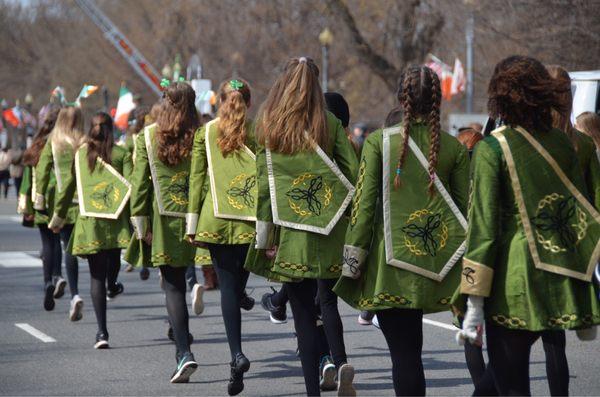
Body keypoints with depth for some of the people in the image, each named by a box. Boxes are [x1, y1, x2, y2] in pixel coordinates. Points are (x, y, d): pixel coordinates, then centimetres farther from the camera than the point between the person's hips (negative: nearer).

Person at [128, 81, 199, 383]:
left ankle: (184, 352, -11)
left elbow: (139, 181, -1)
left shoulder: (148, 137, -1)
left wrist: (140, 220, 3)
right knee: (177, 282, 14)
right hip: (196, 217, 1)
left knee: (173, 286, 0)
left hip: (164, 219, -1)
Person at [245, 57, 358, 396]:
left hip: (290, 230, 0)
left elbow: (263, 182, -1)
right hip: (330, 227, 1)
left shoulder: (268, 126, 1)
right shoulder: (330, 123, 2)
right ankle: (341, 362, -16)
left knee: (303, 312, 5)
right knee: (328, 300, 10)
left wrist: (264, 236, 2)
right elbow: (354, 172, 0)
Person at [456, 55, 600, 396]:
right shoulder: (562, 144, 8)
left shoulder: (492, 147, -6)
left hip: (514, 286, -5)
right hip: (564, 286, 5)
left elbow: (483, 224, -10)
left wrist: (474, 305, -9)